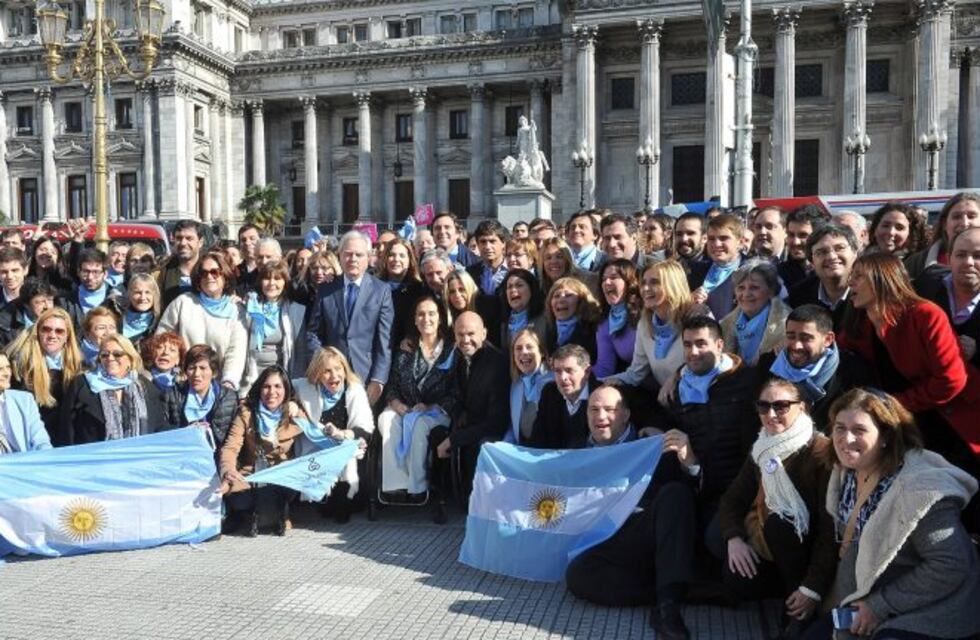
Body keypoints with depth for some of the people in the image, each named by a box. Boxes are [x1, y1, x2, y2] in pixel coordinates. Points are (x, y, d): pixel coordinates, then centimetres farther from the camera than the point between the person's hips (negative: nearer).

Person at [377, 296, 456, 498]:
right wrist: (395, 402, -8)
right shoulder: (407, 349, 14)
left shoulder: (451, 350, 2)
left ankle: (417, 487, -25)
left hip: (436, 411, -3)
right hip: (405, 408, 3)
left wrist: (431, 407, -16)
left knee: (419, 424, -35)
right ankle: (396, 484, -28)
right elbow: (392, 383, 12)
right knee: (386, 419, -28)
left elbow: (455, 392, -4)